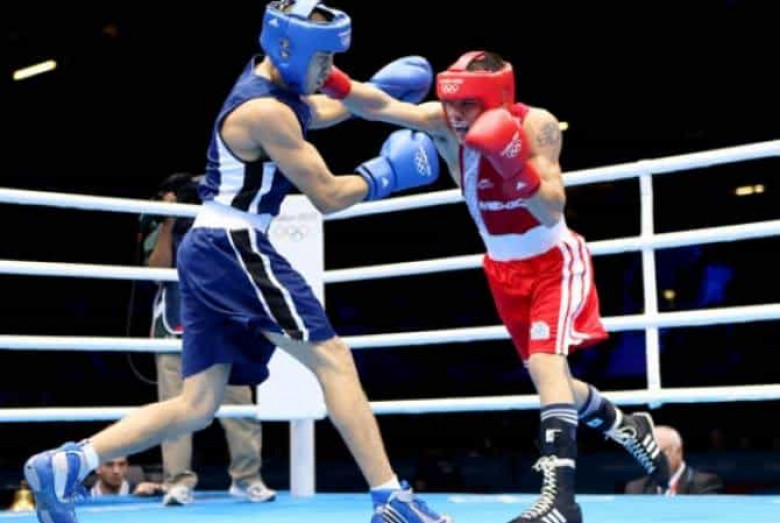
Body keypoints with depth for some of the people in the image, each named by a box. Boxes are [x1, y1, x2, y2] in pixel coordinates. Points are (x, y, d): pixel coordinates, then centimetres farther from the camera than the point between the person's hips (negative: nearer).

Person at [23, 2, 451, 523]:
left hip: (209, 249, 10)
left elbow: (317, 112, 37)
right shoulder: (266, 111, -14)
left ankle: (62, 465, 3)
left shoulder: (270, 86, 15)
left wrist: (374, 89, 24)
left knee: (197, 406, 7)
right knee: (333, 359, -9)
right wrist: (385, 172, 0)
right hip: (232, 247, -10)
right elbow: (328, 196, -12)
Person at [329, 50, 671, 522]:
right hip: (504, 269, 5)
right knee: (548, 375, 14)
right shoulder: (442, 124, -17)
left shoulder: (537, 125, -25)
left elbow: (551, 212, -30)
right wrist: (334, 83, -51)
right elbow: (382, 106, -34)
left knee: (545, 362, -24)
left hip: (556, 261, -5)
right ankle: (629, 427, 40)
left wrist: (516, 169, -46)